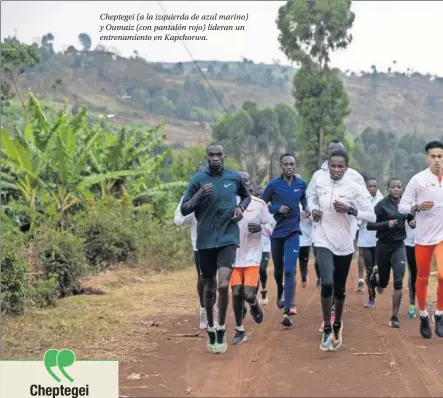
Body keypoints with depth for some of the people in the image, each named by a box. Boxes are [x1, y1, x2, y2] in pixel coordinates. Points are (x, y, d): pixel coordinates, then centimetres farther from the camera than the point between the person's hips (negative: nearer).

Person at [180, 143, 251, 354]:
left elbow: (247, 196, 21)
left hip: (228, 239, 0)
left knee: (223, 284, -18)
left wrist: (241, 208, 1)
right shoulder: (198, 179, -4)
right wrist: (199, 195, -23)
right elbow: (183, 210, -7)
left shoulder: (235, 177, 1)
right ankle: (210, 329, 30)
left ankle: (221, 329, -1)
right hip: (205, 241, 0)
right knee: (209, 287, 11)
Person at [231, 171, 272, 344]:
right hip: (234, 254, 2)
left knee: (249, 294, -10)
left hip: (252, 255, -2)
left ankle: (254, 305, 27)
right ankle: (239, 330, 18)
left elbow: (270, 229, 2)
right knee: (236, 293, 2)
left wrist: (260, 228, -18)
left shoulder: (259, 204, -4)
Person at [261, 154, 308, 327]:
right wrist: (277, 208, -15)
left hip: (293, 231, 0)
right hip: (277, 231, 1)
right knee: (278, 269, 16)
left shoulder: (301, 184, 4)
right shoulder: (273, 185, -5)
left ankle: (287, 311, -18)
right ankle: (280, 294, 48)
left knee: (289, 270, -14)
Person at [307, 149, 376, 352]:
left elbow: (372, 216, -11)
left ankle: (337, 325, 41)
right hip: (323, 241, 0)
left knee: (339, 289, 14)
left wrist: (351, 210, -26)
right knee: (327, 283, -20)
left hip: (344, 245, 0)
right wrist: (313, 210, -2)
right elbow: (311, 197, 19)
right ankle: (327, 329, -3)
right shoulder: (319, 181, -3)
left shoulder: (354, 188, -12)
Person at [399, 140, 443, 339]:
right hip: (423, 236, -1)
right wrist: (418, 207, -23)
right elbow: (402, 206, -6)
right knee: (422, 278, 9)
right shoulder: (418, 179, -7)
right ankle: (423, 315, 28)